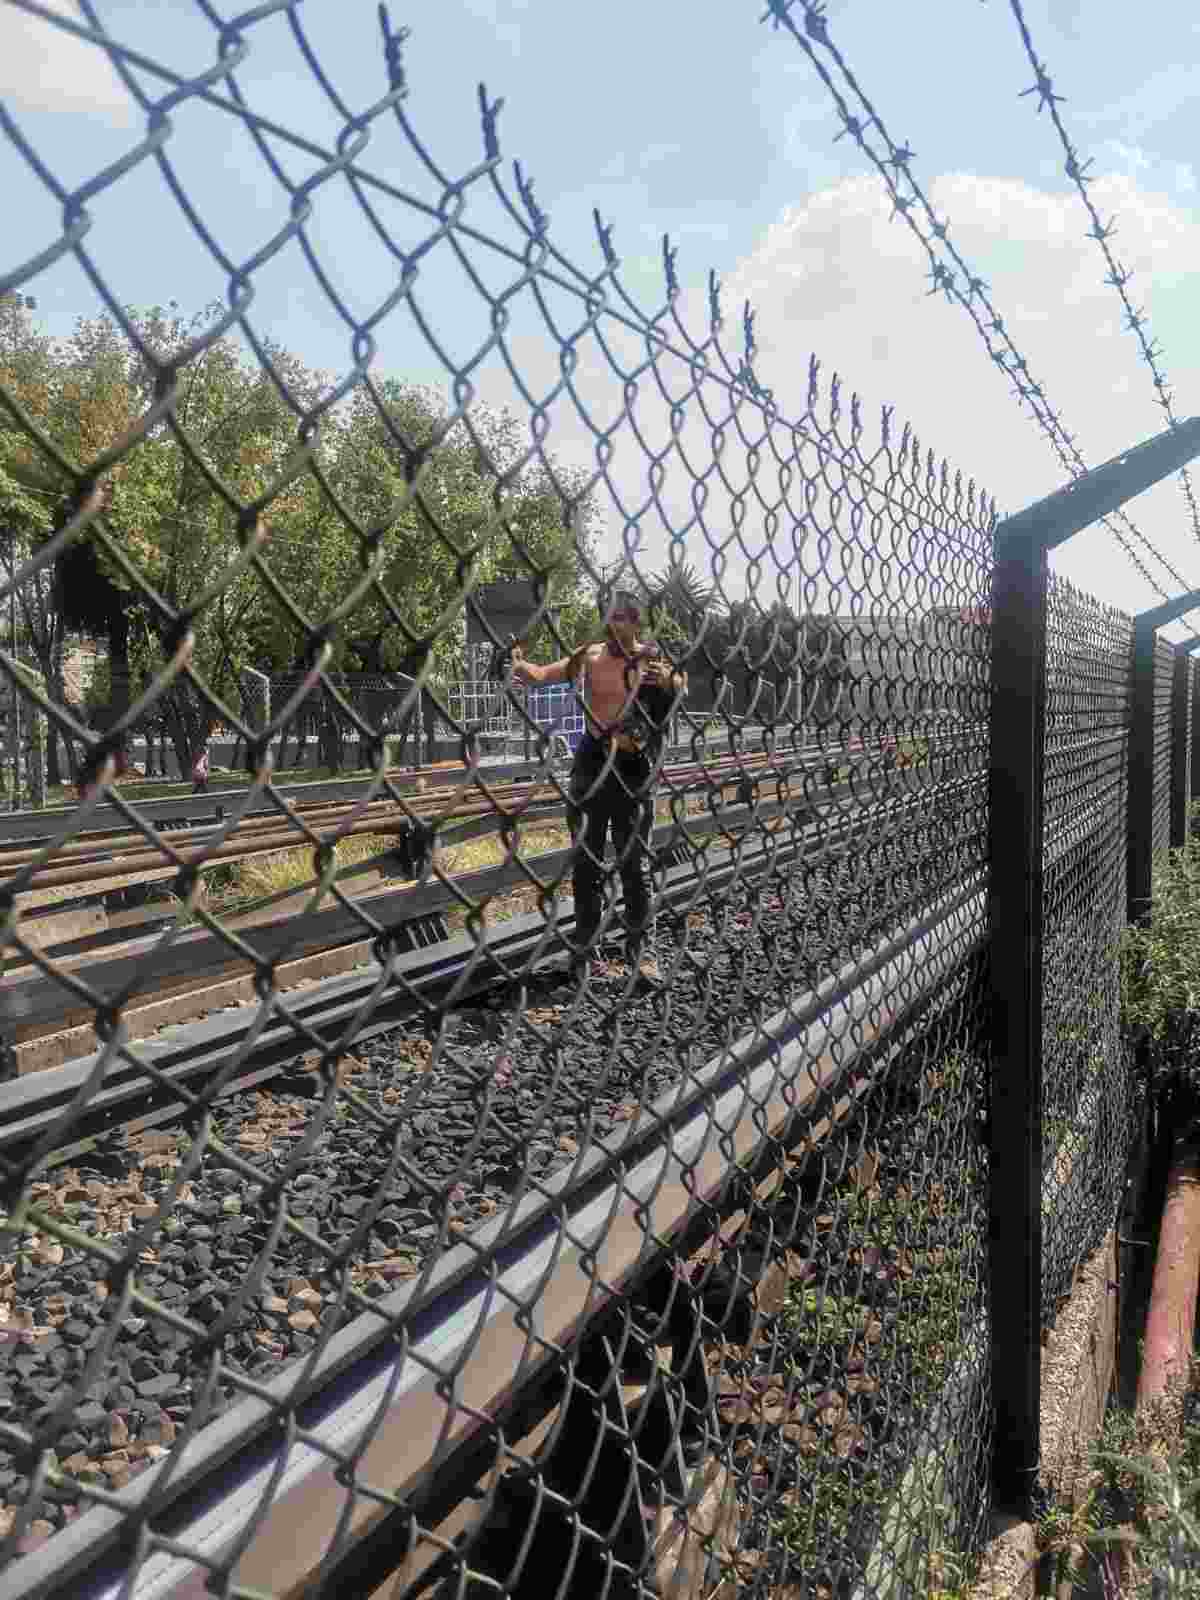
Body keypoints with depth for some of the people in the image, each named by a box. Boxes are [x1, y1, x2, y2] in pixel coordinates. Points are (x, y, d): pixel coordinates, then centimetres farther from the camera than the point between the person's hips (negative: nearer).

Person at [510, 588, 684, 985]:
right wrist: (517, 663, -26)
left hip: (634, 773, -3)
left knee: (635, 865, 3)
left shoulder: (651, 659, -4)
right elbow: (541, 674, -4)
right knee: (587, 863, 10)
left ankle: (642, 948, 14)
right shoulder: (589, 656, 4)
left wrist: (670, 681, -43)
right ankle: (584, 947, 21)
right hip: (591, 769, 3)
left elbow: (682, 689, -20)